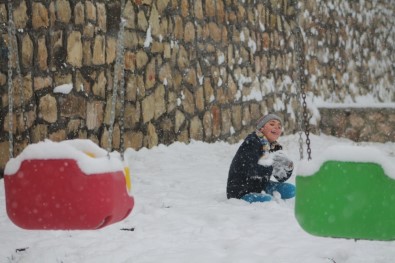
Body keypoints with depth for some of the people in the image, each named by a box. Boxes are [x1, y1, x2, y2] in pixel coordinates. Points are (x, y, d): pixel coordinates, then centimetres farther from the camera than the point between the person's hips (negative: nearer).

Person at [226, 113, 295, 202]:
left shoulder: (275, 148, 4)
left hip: (260, 188, 8)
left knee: (291, 189, 0)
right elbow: (251, 171, -31)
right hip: (241, 192, -8)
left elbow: (282, 178, 6)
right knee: (266, 199, -31)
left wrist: (288, 167, -14)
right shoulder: (251, 143, -18)